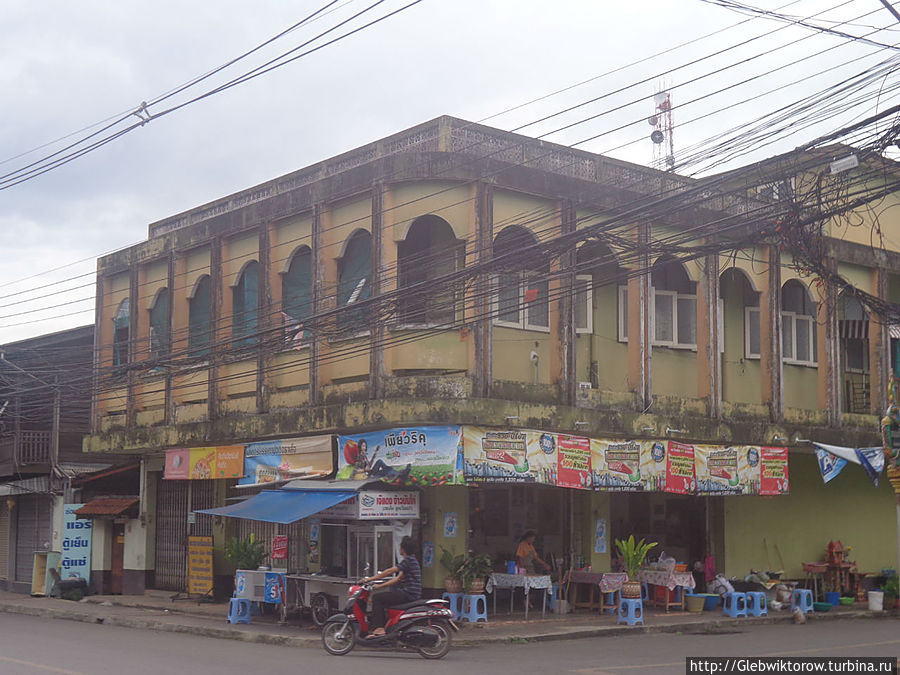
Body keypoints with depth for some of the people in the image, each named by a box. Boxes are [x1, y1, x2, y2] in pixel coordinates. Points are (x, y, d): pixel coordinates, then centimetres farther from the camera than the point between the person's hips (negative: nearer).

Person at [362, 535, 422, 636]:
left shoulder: (409, 560, -13)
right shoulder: (411, 560, 18)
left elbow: (390, 572, -17)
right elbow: (398, 579, 18)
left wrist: (371, 579, -12)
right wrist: (379, 586, 15)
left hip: (409, 594, -10)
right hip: (409, 593, 10)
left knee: (377, 598, -13)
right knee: (383, 599, 23)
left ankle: (380, 628, -18)